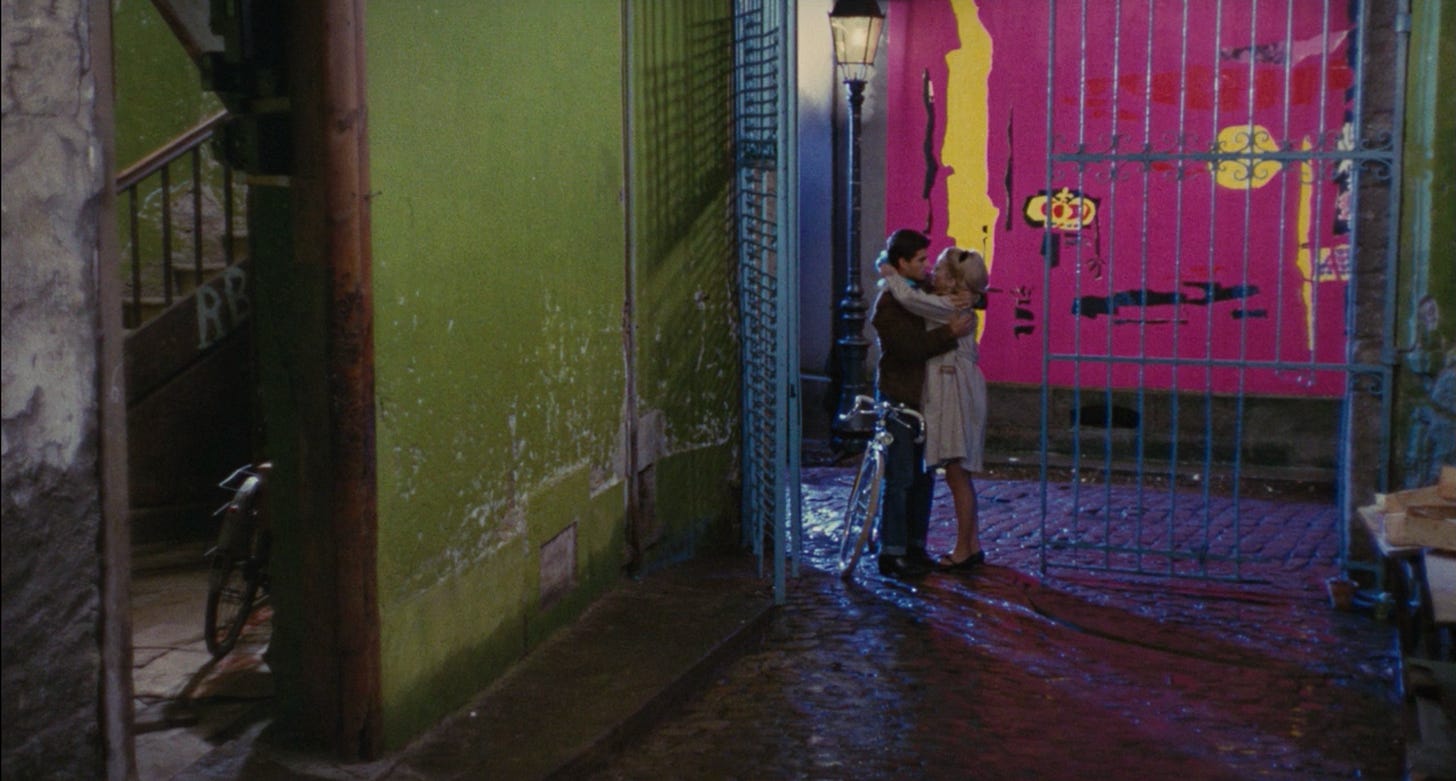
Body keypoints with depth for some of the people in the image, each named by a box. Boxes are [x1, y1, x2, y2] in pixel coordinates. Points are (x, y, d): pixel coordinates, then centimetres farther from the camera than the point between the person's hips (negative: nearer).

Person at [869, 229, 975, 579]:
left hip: (922, 398, 8)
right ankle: (892, 554, 0)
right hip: (898, 399, -8)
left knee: (923, 477, 11)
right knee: (900, 479, -6)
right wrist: (950, 332, -23)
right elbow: (909, 348, -22)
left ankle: (915, 547, 20)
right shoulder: (887, 304, -14)